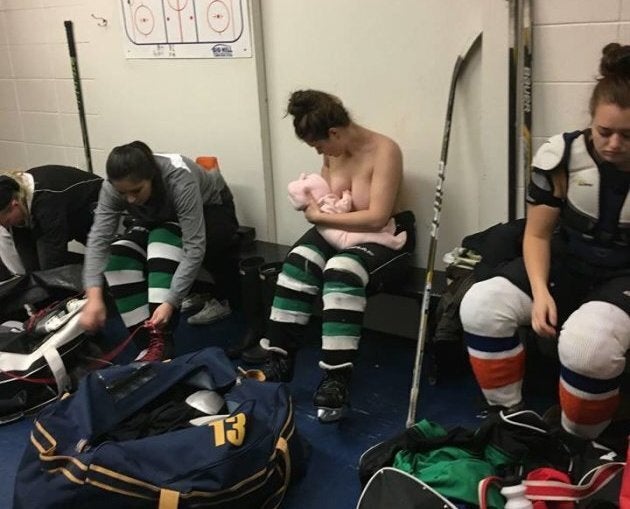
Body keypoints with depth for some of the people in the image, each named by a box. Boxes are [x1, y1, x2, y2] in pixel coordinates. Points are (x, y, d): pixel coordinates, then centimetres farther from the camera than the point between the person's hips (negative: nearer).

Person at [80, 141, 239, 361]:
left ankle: (161, 339, -34)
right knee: (119, 254, -21)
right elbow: (98, 239, -31)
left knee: (162, 243, -34)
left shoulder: (180, 180, -38)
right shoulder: (113, 187, -24)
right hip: (160, 222, 5)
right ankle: (148, 339, -21)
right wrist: (94, 296, -44)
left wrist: (170, 302, -46)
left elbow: (194, 247, -40)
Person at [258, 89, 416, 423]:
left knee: (342, 271, -36)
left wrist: (319, 216, -20)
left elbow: (377, 218, -27)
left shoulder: (384, 151, -21)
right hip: (341, 230, 7)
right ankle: (279, 361, -18)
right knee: (298, 262, -23)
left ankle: (336, 381, -35)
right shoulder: (333, 152, 2)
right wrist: (311, 202, -7)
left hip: (386, 236, -6)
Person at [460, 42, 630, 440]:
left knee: (588, 341, -36)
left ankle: (579, 444, -7)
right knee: (480, 305, -22)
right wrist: (540, 292, -19)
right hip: (565, 265, 3)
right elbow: (537, 234, -3)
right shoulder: (561, 155, -11)